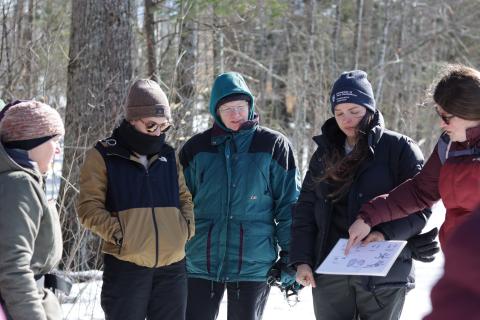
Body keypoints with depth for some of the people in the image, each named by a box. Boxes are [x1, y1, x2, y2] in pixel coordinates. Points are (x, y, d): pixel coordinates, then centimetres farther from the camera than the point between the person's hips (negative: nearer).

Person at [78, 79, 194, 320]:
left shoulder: (168, 155, 14)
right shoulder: (103, 156, -1)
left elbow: (184, 198, 22)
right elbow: (89, 208, -5)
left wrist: (188, 227, 3)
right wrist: (118, 233, -17)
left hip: (172, 266, 5)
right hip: (126, 266, -5)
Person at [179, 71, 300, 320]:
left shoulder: (273, 146, 1)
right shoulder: (196, 148, 6)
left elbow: (288, 204, 1)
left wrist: (291, 257, -3)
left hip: (253, 264, -2)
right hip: (201, 263, 2)